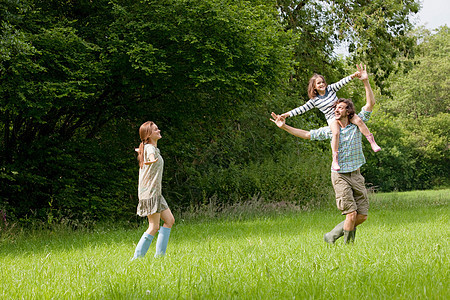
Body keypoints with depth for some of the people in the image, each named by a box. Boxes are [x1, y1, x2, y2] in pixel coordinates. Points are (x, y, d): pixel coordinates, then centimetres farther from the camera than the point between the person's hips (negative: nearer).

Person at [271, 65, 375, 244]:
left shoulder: (356, 125, 3)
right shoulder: (330, 130, 3)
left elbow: (371, 103, -1)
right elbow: (306, 135, 9)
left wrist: (365, 82, -9)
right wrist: (284, 127, 3)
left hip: (356, 175, 3)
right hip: (340, 175, -3)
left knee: (362, 216, 2)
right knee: (351, 213, -14)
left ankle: (332, 236, 18)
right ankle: (348, 244, 3)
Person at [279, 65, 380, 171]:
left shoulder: (331, 89, 3)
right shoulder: (314, 100, -1)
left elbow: (342, 82, -5)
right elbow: (302, 109, -2)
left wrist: (353, 75, -20)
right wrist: (287, 114, -11)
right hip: (332, 118, -3)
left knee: (358, 120, -23)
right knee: (336, 133, -32)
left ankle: (372, 142, -13)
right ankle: (335, 160, -31)